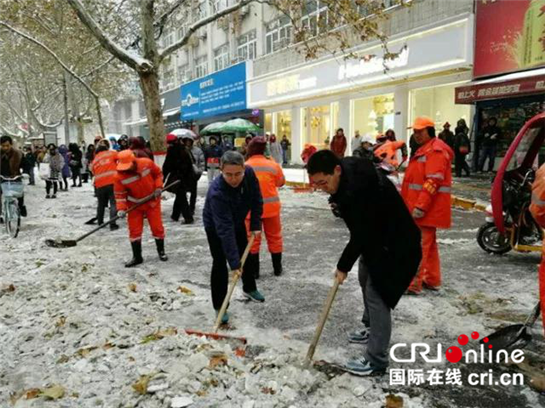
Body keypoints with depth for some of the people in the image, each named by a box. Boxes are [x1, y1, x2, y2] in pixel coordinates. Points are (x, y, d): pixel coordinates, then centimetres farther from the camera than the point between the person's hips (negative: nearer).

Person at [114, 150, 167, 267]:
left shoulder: (147, 163, -20)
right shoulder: (119, 176, -21)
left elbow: (158, 173, -1)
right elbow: (119, 194, -14)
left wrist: (158, 187, -12)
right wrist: (121, 208, -26)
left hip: (152, 201, 0)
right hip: (135, 205, 0)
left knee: (157, 227, 5)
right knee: (134, 230, 1)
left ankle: (161, 251, 26)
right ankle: (137, 257, 15)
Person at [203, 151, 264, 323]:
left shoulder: (249, 173, -28)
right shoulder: (217, 192, -43)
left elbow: (256, 200, -10)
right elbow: (225, 230, -45)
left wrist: (255, 225, -11)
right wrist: (234, 262, -45)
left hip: (238, 221, 6)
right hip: (215, 226, -6)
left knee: (245, 255, 20)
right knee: (220, 263, -8)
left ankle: (249, 288, 43)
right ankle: (219, 306, 6)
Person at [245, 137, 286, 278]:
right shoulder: (273, 165, -5)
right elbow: (281, 182, 9)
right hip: (271, 207, 1)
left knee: (252, 239, 9)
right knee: (274, 237, 14)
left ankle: (254, 271, 14)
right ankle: (277, 268, 24)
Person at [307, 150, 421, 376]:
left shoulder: (359, 188, -35)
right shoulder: (348, 174, -6)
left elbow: (360, 234, -28)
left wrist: (343, 266, -16)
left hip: (395, 244, -11)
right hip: (375, 236, 11)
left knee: (377, 295, -9)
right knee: (366, 280, 24)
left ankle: (376, 359, 2)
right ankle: (371, 329, 45)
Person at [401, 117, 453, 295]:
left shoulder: (436, 150, -14)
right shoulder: (425, 149, 20)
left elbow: (433, 182, -23)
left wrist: (421, 206, -27)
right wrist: (413, 204, 25)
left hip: (425, 209, -11)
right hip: (421, 207, 11)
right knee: (429, 244, 16)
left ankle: (413, 284, -5)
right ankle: (432, 280, 26)